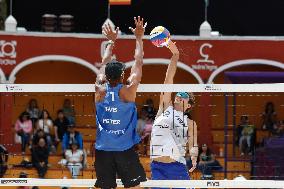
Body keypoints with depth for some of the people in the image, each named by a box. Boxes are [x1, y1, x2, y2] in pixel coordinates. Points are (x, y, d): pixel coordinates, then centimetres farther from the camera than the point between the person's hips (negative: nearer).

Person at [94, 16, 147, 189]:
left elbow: (104, 65, 13)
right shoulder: (128, 91, -9)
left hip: (103, 150, 3)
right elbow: (138, 64, 1)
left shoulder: (100, 90, -2)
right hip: (125, 149, -3)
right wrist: (139, 38, 11)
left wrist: (112, 41, 25)